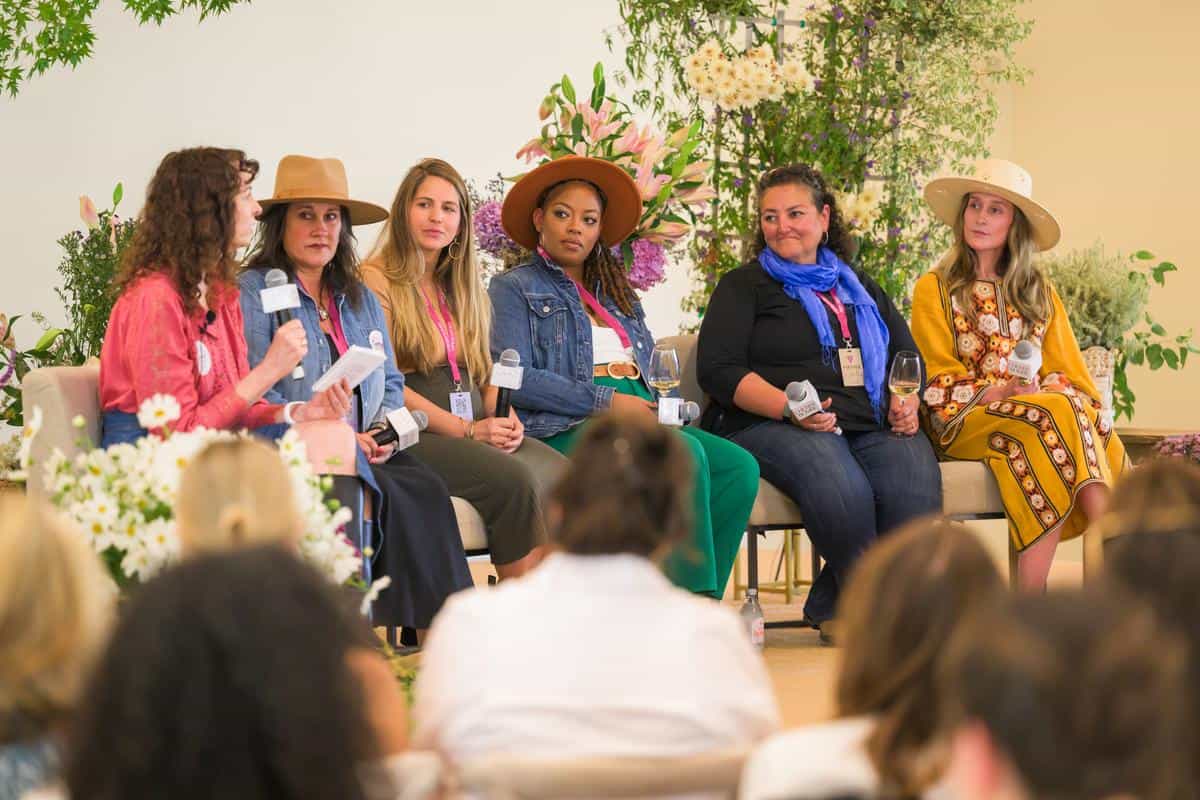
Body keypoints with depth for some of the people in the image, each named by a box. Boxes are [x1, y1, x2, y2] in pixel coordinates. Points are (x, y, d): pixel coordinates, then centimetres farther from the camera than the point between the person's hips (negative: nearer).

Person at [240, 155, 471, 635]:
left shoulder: (360, 299, 23)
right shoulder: (252, 293, -1)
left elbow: (390, 383, 23)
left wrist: (383, 428, 0)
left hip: (363, 453, 6)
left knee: (427, 488, -24)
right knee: (390, 496, -31)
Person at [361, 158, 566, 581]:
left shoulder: (458, 285, 22)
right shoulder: (377, 280, -2)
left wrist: (507, 418, 0)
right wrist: (467, 430, -14)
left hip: (476, 428, 7)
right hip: (411, 436, -7)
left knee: (558, 473, -22)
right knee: (512, 477, -31)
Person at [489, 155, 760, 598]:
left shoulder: (617, 293, 29)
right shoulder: (514, 288, 8)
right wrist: (609, 402, -12)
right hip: (566, 428, -7)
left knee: (739, 468, -21)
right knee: (685, 455, -32)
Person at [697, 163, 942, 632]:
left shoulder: (861, 289, 28)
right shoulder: (744, 286, 13)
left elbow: (908, 356, 28)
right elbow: (717, 370, -1)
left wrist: (906, 402, 4)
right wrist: (789, 407, -16)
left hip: (871, 427, 4)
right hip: (772, 426, -4)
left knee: (916, 481, -30)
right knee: (841, 487, -38)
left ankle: (832, 610, -18)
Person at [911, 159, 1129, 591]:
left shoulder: (1039, 292, 22)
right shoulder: (934, 289, 9)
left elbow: (1066, 370, 14)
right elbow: (938, 383, 1)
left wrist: (1055, 389, -10)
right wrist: (1002, 392, -15)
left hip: (1042, 405, 4)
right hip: (964, 422, -4)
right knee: (1057, 414, -34)